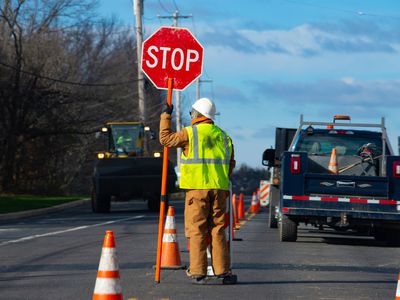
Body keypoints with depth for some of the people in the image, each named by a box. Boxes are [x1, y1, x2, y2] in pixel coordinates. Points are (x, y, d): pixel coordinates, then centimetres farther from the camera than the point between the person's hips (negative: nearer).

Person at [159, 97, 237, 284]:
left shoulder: (190, 133, -3)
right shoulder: (223, 136, 12)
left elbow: (165, 138, 7)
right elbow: (230, 164, 15)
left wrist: (165, 116, 17)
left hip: (197, 187, -4)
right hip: (219, 188, 4)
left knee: (197, 230, -2)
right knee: (217, 230, 8)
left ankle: (198, 272, -5)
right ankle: (222, 270, 4)